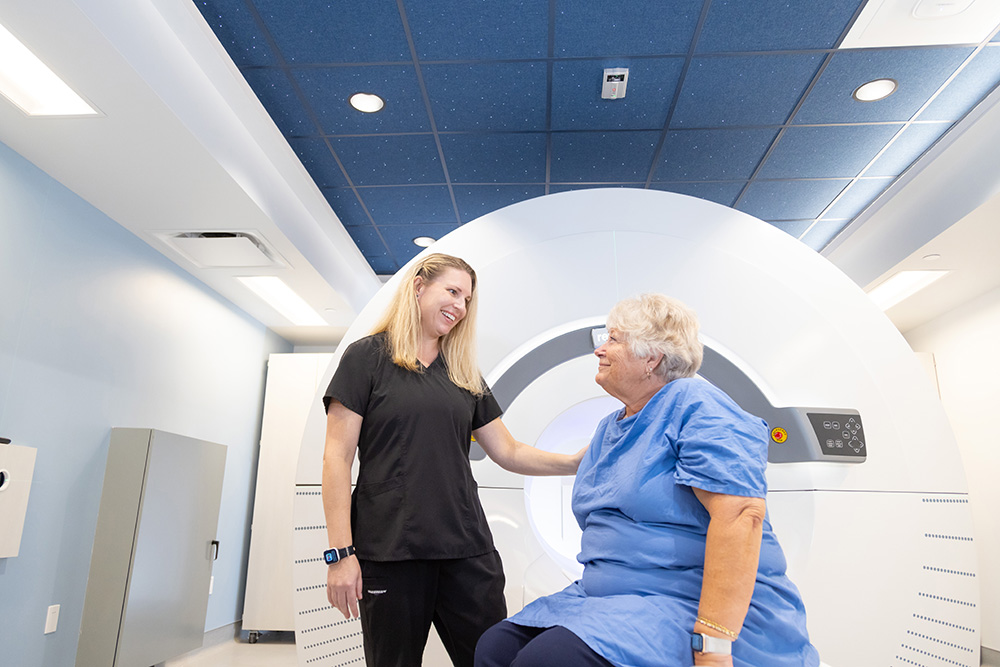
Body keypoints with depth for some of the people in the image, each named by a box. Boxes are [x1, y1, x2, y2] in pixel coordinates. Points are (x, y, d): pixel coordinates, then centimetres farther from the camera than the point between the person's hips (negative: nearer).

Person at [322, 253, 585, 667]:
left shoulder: (464, 374, 14)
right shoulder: (367, 357, 0)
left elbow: (509, 452, 12)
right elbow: (337, 457, -5)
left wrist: (575, 462, -3)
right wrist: (340, 551, -12)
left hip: (467, 549, 4)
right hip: (389, 551, -4)